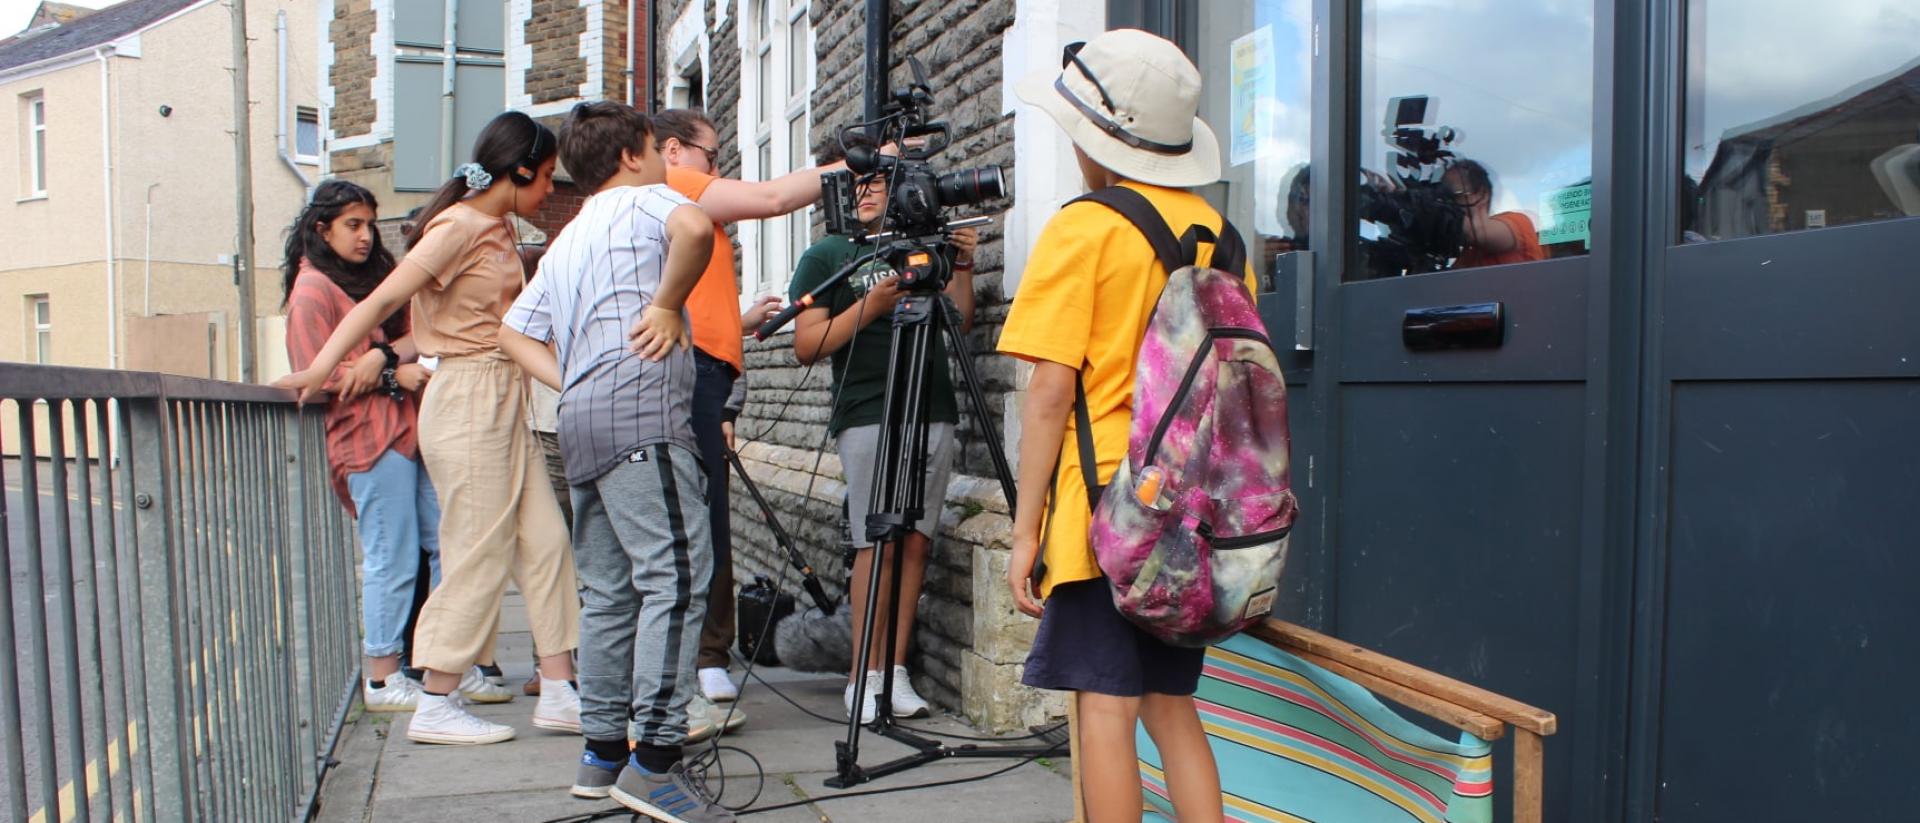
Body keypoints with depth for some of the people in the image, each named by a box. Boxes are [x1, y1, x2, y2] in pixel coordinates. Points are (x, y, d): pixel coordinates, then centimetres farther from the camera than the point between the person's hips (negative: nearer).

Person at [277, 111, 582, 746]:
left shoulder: (497, 230, 16)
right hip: (469, 400, -9)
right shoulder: (458, 226, -11)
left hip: (503, 401, 9)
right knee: (479, 553, -4)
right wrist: (321, 367, -24)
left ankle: (559, 692, 11)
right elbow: (384, 298, -18)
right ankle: (435, 707, 8)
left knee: (544, 541, 6)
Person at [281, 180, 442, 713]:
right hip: (368, 436, -8)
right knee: (392, 558, -6)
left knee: (447, 544, 4)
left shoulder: (376, 276, 22)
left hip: (413, 427, 8)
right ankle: (382, 679, 5)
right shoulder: (312, 289, -1)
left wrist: (382, 355, -9)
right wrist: (395, 375, -12)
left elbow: (416, 334, 10)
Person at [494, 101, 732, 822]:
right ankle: (653, 760, -17)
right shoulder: (642, 200, 6)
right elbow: (695, 228, -18)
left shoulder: (565, 242, 28)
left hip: (582, 421, 9)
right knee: (677, 578, -13)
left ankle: (604, 750, 15)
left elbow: (515, 333, 25)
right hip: (641, 413, -9)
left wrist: (570, 382, 15)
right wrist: (666, 304, -6)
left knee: (609, 590, 11)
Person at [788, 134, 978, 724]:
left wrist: (961, 266, 7)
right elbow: (806, 346, -1)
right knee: (879, 543, -10)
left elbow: (958, 324, 21)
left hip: (934, 412, 4)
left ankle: (896, 670, 7)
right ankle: (864, 676, -1)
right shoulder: (825, 258, 9)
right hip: (868, 415, -4)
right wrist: (870, 306, -11)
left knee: (917, 541, 0)